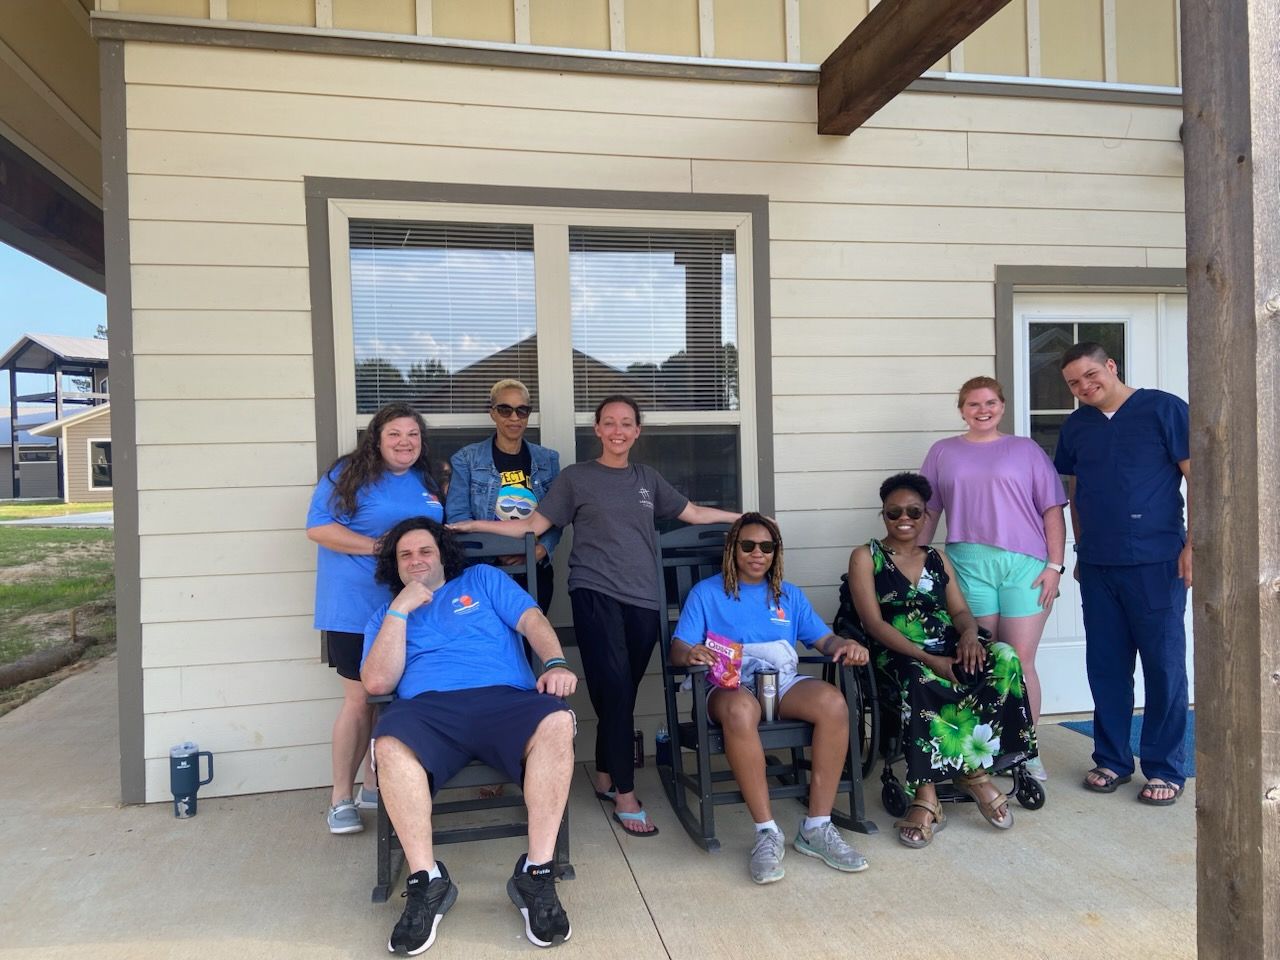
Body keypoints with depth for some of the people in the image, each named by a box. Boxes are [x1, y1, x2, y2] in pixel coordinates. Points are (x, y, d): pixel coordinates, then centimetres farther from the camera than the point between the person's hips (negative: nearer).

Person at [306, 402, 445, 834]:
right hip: (357, 609, -6)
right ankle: (341, 797, 12)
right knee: (360, 699, -2)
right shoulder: (348, 474, -3)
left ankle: (376, 784, 27)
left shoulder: (428, 482, 15)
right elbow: (318, 527, -12)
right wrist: (377, 547, -19)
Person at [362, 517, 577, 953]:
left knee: (557, 722, -34)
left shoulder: (483, 579, 25)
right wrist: (401, 609, 6)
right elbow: (378, 682, 9)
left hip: (505, 699, 0)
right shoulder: (385, 616, 26)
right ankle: (427, 881, -23)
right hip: (428, 709, 1)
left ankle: (536, 875, -26)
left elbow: (532, 619, 10)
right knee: (389, 744, -35)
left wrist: (555, 663, -10)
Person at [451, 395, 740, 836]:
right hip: (596, 594, -4)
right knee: (615, 687, -12)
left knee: (622, 693, 7)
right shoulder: (575, 477, 6)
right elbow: (533, 525, 3)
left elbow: (694, 513, 22)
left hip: (642, 599, 4)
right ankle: (625, 795, -3)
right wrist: (474, 524, -5)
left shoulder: (647, 478, 16)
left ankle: (605, 777, 26)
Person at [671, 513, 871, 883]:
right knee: (741, 711, -40)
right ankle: (767, 832, -29)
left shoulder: (790, 595, 23)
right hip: (731, 685, -3)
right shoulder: (706, 593, 11)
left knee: (833, 702, -30)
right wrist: (691, 653, -24)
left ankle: (816, 827, -21)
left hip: (785, 683, 3)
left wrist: (845, 644, -9)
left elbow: (823, 639, 15)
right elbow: (678, 650, 1)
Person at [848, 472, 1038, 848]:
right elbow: (874, 623, -6)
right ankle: (975, 773, -23)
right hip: (899, 656, -4)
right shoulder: (866, 557, 5)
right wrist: (926, 657, -19)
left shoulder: (938, 559, 20)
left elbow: (960, 611, 11)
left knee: (1004, 658, -25)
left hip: (949, 650, 5)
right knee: (923, 680, -38)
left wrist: (969, 633, -15)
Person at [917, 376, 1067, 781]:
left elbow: (1052, 510, 7)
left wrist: (1055, 566, -1)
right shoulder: (943, 453, 14)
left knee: (1021, 663, 0)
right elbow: (928, 512, 14)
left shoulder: (1025, 450, 11)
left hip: (1024, 564, 0)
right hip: (968, 563, 1)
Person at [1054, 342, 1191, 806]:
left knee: (1164, 665, 3)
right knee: (1105, 666, 10)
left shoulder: (1164, 409, -4)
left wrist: (1192, 544, -13)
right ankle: (1111, 760, 23)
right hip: (1097, 566, 5)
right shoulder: (1076, 427, 10)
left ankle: (1165, 769, 16)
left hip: (1157, 563, -4)